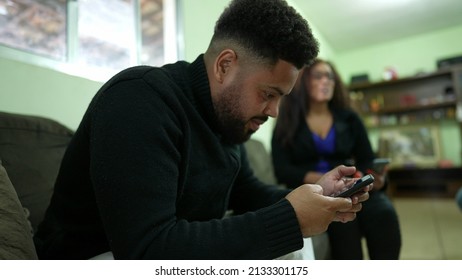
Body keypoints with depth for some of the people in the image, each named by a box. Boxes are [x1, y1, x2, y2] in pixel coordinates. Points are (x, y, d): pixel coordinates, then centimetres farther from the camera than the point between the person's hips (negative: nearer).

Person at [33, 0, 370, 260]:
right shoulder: (140, 98, -27)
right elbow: (147, 253, -34)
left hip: (183, 252, 7)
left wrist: (316, 196, -9)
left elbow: (247, 194, 8)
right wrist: (289, 220, -29)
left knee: (296, 248, 3)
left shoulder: (229, 114, -2)